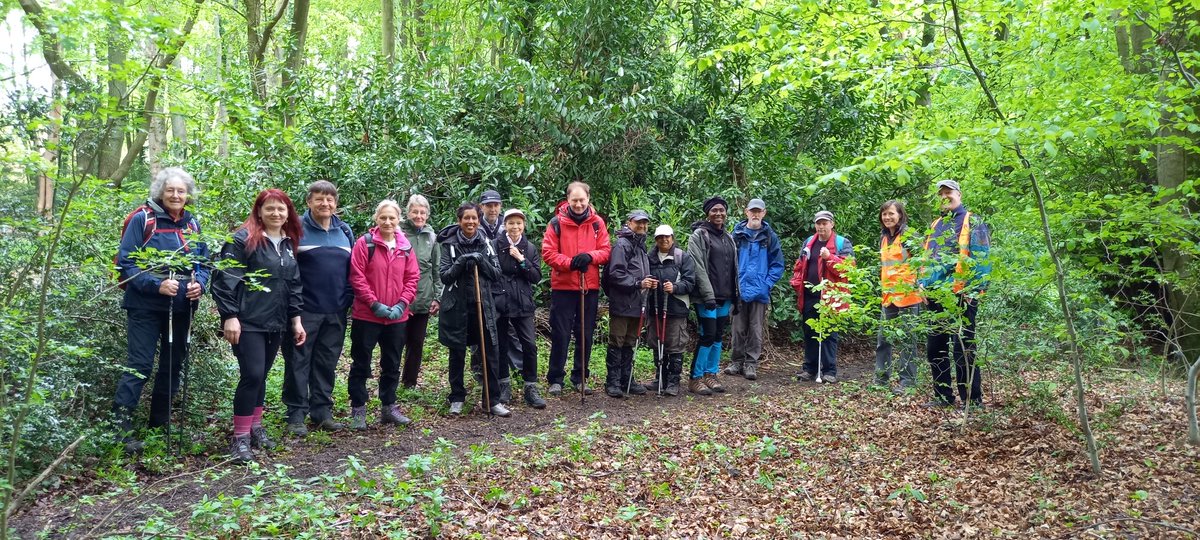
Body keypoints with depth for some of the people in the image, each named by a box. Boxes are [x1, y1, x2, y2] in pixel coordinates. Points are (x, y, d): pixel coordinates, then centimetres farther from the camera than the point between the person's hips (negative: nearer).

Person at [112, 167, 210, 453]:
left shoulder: (192, 223, 8)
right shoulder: (142, 219, -8)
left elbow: (203, 262, 14)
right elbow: (125, 262, -11)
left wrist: (200, 284, -7)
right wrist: (156, 285, -22)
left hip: (182, 308, 6)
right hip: (146, 307, -6)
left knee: (173, 364, 13)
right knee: (139, 366, -8)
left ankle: (159, 423, 26)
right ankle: (120, 425, 0)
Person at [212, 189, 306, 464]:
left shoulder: (289, 244, 14)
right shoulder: (244, 240, -8)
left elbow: (294, 285, 17)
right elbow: (227, 279, -12)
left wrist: (296, 321, 14)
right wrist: (230, 316, -17)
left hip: (275, 323, 6)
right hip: (248, 321, -6)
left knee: (261, 375, 13)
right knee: (252, 375, -10)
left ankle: (255, 427, 25)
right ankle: (240, 438, -1)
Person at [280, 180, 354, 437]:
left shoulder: (345, 231, 11)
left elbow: (352, 269, 16)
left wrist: (347, 298, 5)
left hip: (336, 312, 5)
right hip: (305, 310, -5)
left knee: (327, 363, 12)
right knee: (298, 362, 2)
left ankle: (322, 412, 22)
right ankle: (296, 415, 10)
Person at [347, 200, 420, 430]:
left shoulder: (406, 247, 5)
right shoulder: (364, 243, -7)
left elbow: (412, 278, 5)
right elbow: (357, 277, -11)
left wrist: (402, 304, -9)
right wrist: (374, 304, -16)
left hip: (397, 317, 4)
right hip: (366, 316, -4)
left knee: (392, 365, 14)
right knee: (361, 364, 4)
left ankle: (389, 407, 26)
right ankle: (358, 410, 13)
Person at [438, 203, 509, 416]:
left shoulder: (486, 244, 6)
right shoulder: (449, 244, -1)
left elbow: (496, 274, 3)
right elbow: (444, 276, -6)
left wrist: (481, 261, -14)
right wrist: (461, 263, -20)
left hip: (482, 305, 2)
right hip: (457, 306, -2)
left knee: (491, 353, -1)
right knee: (457, 354, 7)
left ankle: (492, 400, 8)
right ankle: (457, 398, 22)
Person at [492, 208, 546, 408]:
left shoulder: (530, 248, 6)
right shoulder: (496, 246, -3)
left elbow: (537, 277, 1)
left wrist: (522, 260, -11)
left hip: (522, 304, 2)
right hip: (499, 302, -2)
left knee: (530, 345, -4)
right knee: (501, 345, 7)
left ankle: (531, 388, 5)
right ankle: (504, 385, 23)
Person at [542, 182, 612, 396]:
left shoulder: (597, 222, 4)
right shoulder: (557, 222, -4)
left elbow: (606, 251, 2)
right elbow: (548, 252, -8)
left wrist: (590, 256, -17)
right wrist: (569, 262, -21)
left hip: (590, 287, 3)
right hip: (563, 286, -3)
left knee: (585, 335, 10)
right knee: (560, 334, 2)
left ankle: (580, 378, 22)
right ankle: (555, 379, 12)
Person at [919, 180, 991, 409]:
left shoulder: (972, 222, -3)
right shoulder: (936, 225, 20)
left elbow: (981, 259, -10)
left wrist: (974, 289, -18)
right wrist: (923, 282, 11)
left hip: (960, 295, -8)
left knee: (963, 348, -5)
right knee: (935, 347, 10)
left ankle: (972, 399, 3)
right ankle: (943, 395, 20)